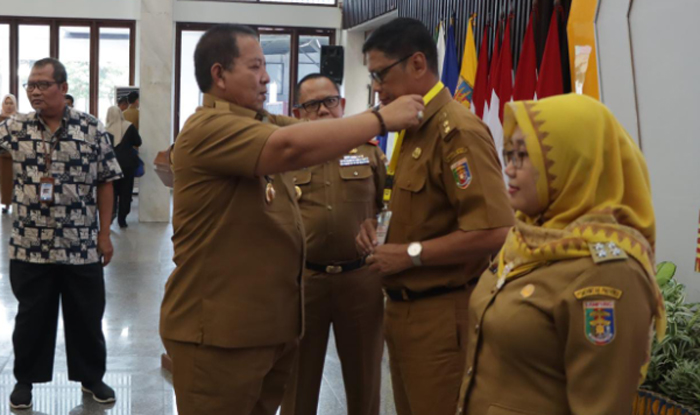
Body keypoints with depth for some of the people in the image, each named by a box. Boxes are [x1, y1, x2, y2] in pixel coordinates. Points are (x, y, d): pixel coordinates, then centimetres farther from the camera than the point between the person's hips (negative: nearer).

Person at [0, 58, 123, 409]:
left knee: (87, 316, 11)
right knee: (31, 317, 13)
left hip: (82, 246, 0)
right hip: (29, 246, 1)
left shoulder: (91, 128, -2)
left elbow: (105, 183, 1)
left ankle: (91, 376, 29)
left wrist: (104, 234, -1)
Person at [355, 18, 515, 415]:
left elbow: (493, 232, -27)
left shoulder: (458, 131, -17)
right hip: (404, 307, 9)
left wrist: (409, 254, -19)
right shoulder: (414, 130, 13)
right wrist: (381, 228, 5)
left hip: (442, 315, -9)